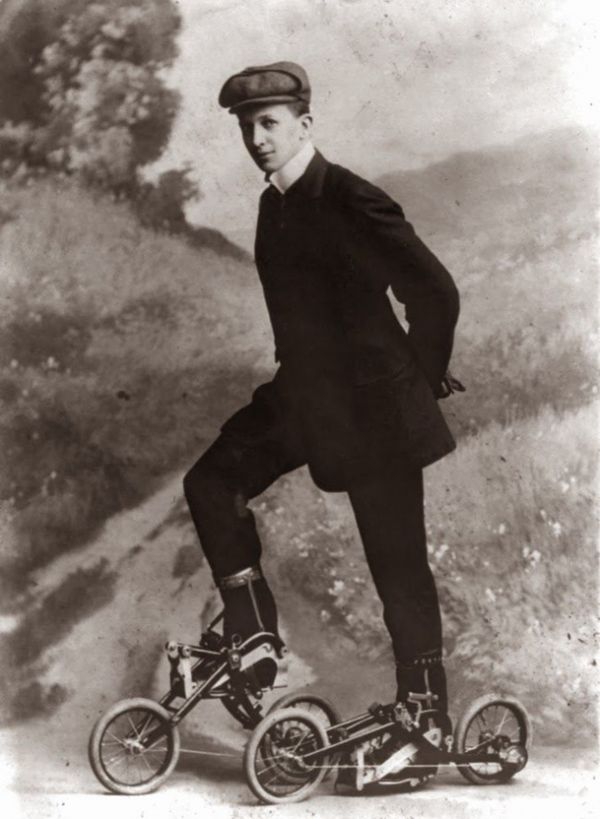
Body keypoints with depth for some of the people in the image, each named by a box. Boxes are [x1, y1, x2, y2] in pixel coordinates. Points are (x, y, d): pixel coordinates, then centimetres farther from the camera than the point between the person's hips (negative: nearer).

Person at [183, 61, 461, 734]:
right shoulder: (274, 204, 10)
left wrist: (420, 380, -3)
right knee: (211, 483, 1)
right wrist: (297, 374, 18)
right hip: (304, 394, 8)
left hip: (373, 407, -8)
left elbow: (435, 292, -16)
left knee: (398, 564, -1)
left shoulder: (351, 201, -17)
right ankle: (250, 628, 14)